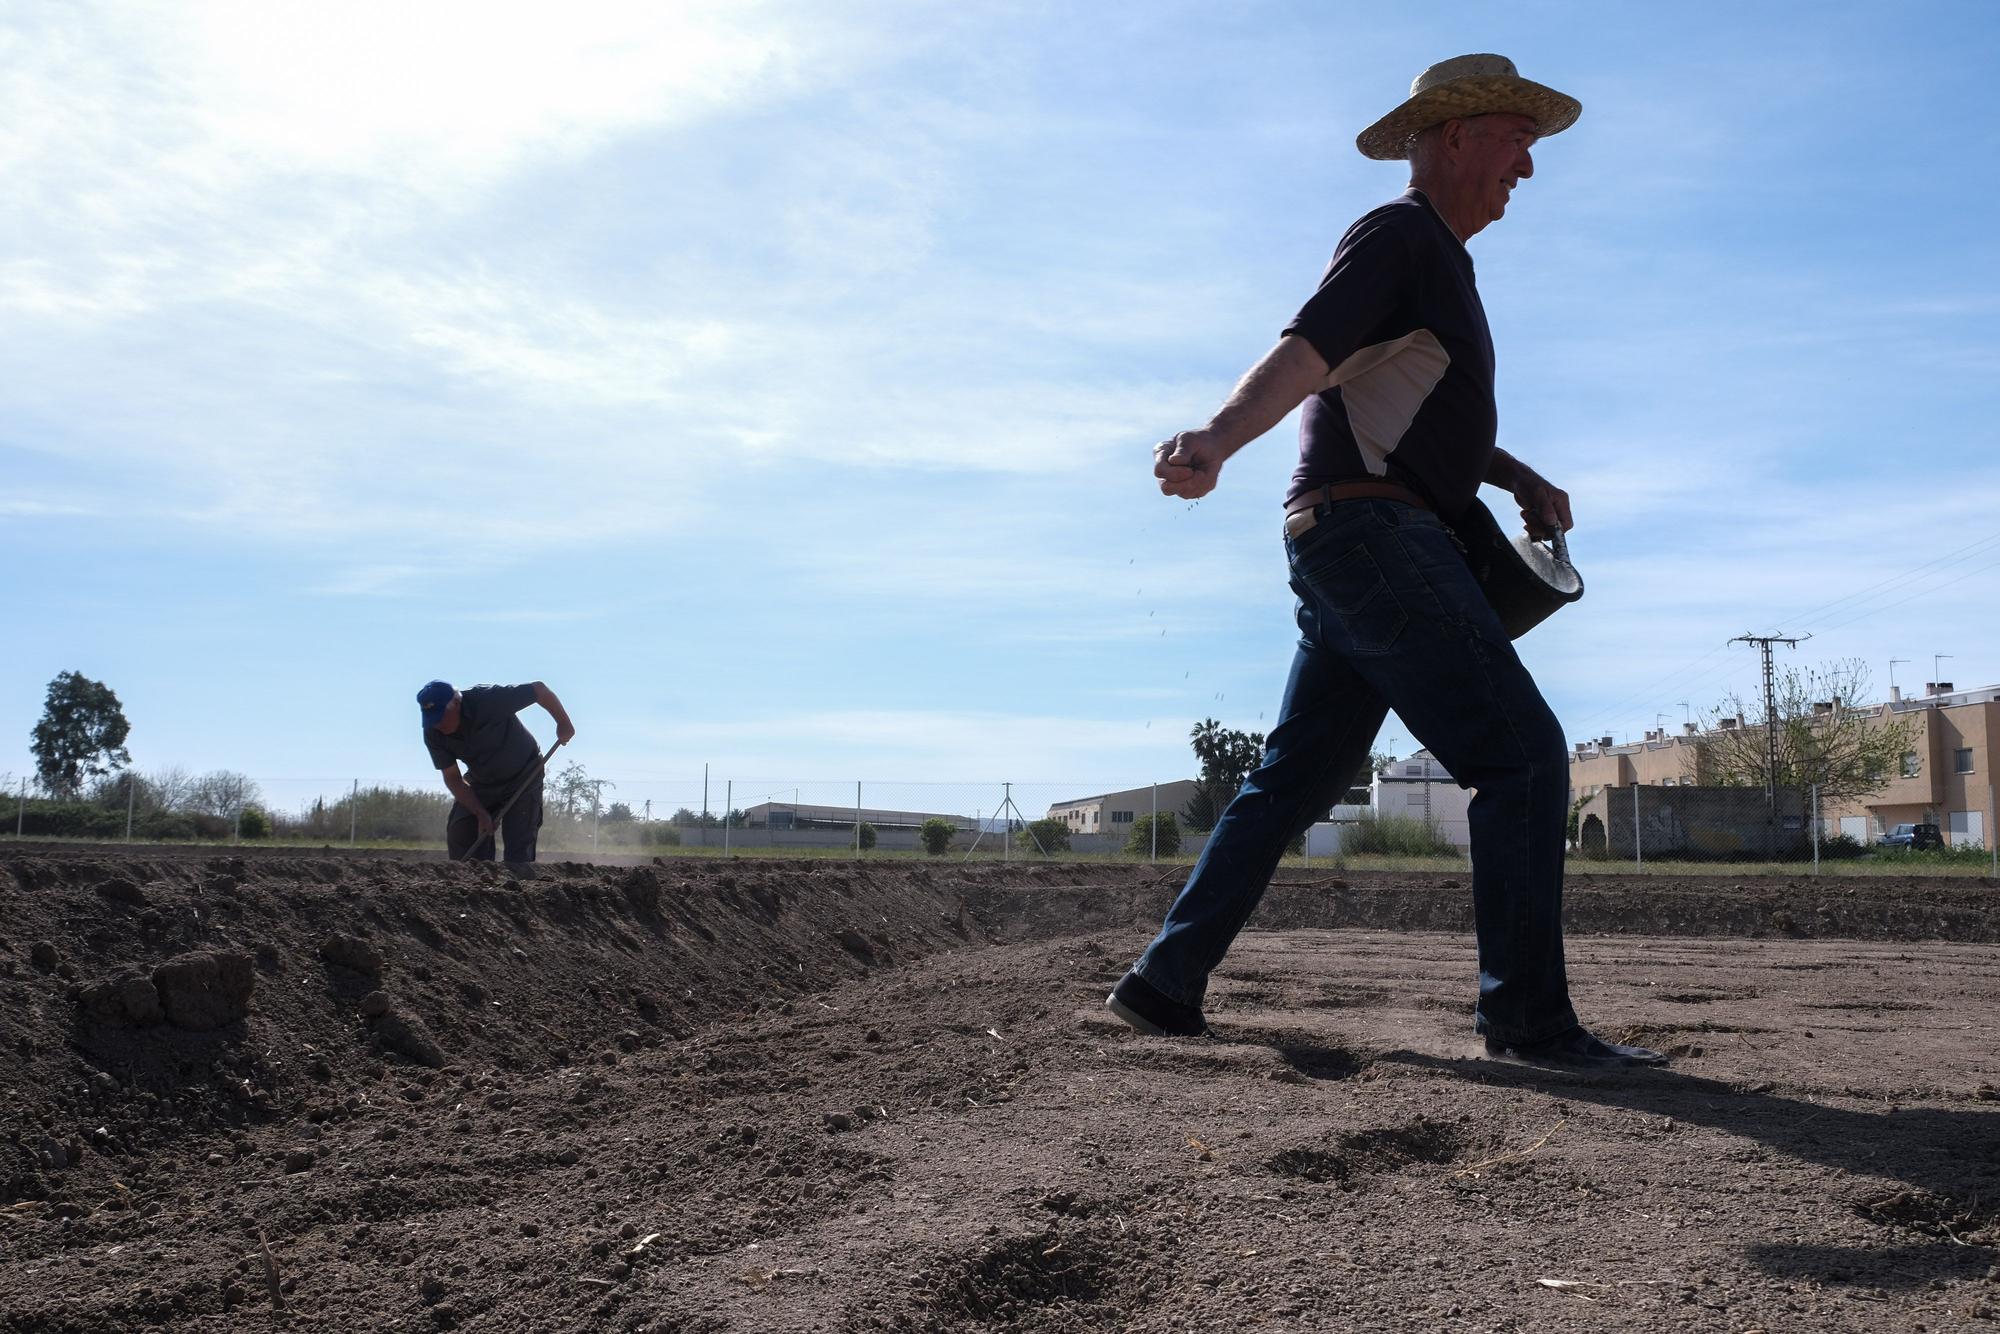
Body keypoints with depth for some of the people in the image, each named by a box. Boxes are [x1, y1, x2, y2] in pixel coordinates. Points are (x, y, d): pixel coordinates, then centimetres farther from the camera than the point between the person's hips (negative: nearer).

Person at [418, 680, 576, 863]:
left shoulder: (489, 700, -32)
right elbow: (453, 778, -12)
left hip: (523, 774, -4)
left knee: (519, 846, -12)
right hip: (481, 782, 4)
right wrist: (481, 814, -22)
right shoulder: (433, 734, -17)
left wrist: (563, 724, -9)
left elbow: (539, 689, -22)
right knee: (459, 832, -9)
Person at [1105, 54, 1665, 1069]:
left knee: (1295, 779, 8)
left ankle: (1164, 985, 10)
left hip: (1355, 558, 10)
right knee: (1522, 756, -10)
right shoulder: (1398, 235, -4)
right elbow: (1303, 351, -22)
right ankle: (1527, 1015, -8)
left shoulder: (1437, 267, 27)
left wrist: (1522, 479, 21)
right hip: (1377, 538, -10)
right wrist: (1217, 438, -41)